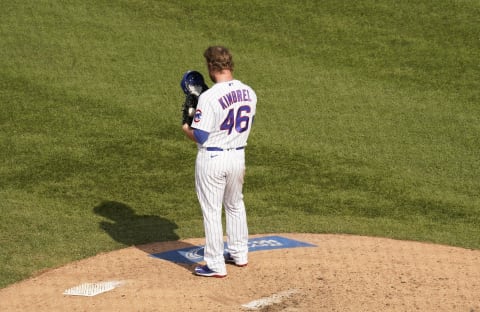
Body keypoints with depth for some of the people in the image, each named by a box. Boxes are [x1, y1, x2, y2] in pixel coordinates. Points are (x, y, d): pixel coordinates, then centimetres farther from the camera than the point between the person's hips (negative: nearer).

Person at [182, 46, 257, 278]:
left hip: (211, 158, -6)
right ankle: (239, 254, 36)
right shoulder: (249, 93, -2)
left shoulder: (209, 97, -22)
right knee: (235, 206, 25)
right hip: (238, 155, 6)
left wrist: (186, 129, 3)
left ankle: (216, 265, 11)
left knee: (211, 212, 5)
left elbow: (200, 136, -20)